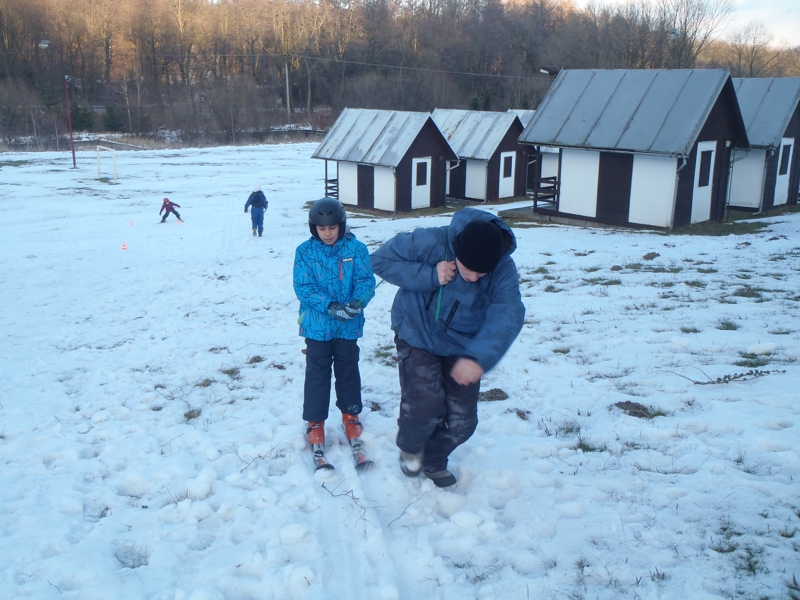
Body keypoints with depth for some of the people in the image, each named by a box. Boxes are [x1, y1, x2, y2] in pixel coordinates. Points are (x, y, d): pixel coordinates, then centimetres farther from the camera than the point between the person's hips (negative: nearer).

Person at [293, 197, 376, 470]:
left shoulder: (356, 249, -6)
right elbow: (303, 287, -12)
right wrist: (330, 306, -25)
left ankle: (351, 415, 34)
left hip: (349, 325, 1)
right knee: (317, 373, 6)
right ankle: (315, 424, 19)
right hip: (317, 325, -1)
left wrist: (358, 302, -29)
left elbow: (366, 281, -8)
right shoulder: (305, 251, -7)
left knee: (348, 370, 15)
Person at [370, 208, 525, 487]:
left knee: (462, 420, 4)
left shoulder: (504, 270, -23)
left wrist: (480, 357, -54)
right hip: (417, 336, -3)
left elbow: (507, 316, -36)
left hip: (462, 347, 3)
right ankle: (410, 446, 17)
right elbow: (380, 259, -20)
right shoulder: (431, 242, -28)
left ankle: (433, 461, 36)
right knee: (425, 403, -19)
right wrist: (428, 276, -33)